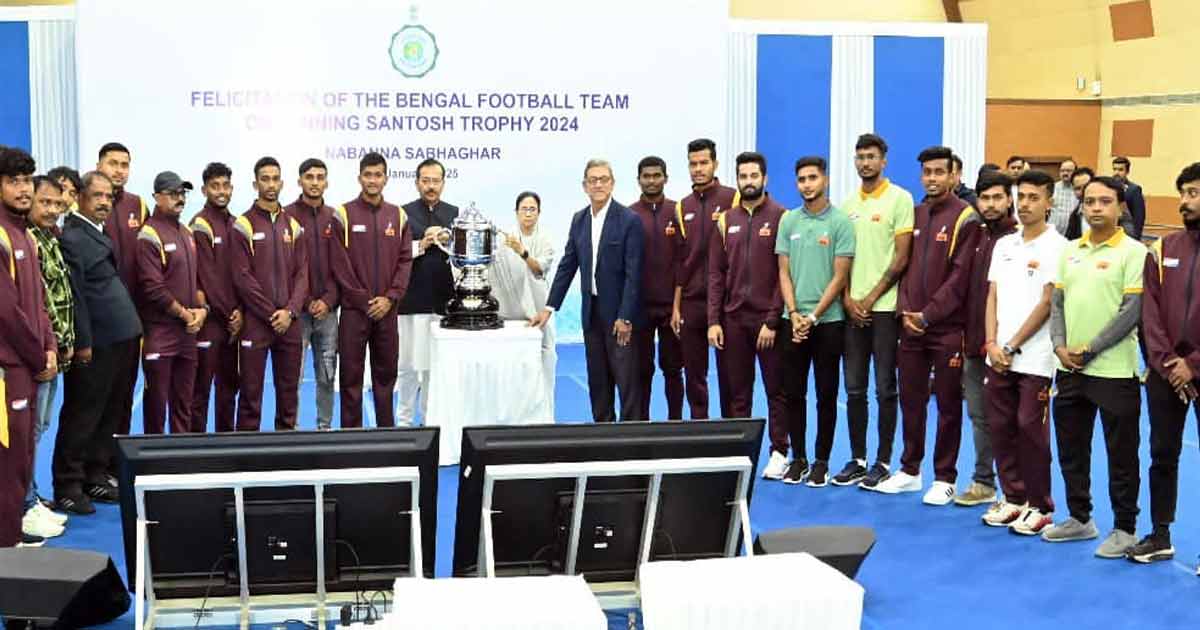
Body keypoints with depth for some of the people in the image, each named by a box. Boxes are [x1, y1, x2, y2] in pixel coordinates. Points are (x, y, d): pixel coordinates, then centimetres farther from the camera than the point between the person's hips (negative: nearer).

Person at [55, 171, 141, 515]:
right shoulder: (72, 237, -12)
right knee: (82, 417, 0)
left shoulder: (101, 233, 16)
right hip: (96, 345, -9)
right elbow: (74, 296, -16)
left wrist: (133, 330, 13)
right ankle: (68, 487, 10)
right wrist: (83, 343, -17)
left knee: (110, 415, 15)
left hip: (121, 341, 9)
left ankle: (95, 477, 26)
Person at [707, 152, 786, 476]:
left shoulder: (780, 217, -4)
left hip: (769, 319, -3)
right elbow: (716, 273, 8)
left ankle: (779, 453, 13)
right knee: (736, 392, 8)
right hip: (733, 319, 4)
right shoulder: (725, 220, 8)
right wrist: (713, 321, 0)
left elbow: (785, 274, -8)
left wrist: (772, 321, -12)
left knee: (776, 389, 5)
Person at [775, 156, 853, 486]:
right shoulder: (788, 220, 7)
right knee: (793, 393, 7)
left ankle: (821, 462, 13)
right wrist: (794, 313, -5)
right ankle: (797, 458, 18)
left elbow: (840, 276, -7)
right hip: (794, 320, 3)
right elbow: (784, 272, 7)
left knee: (826, 395, 3)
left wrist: (813, 316, -11)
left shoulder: (840, 222, -4)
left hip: (827, 320, -3)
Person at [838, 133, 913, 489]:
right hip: (852, 308, 5)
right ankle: (857, 459, 17)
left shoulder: (899, 199, -3)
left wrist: (871, 298, -9)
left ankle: (883, 462, 9)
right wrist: (848, 299, -1)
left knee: (885, 388, 1)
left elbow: (901, 258, -7)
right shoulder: (847, 204, 12)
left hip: (884, 306, -5)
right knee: (854, 389, 8)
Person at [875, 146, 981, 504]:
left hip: (947, 327, -5)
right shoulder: (913, 214, 11)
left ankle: (944, 478, 13)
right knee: (910, 400, 12)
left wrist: (928, 314, -15)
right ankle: (909, 471, 24)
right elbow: (903, 266, 10)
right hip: (911, 325, 5)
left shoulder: (965, 218, -7)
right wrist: (905, 311, -3)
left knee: (948, 405, 4)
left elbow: (959, 277, -13)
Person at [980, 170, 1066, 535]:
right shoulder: (1003, 245, 12)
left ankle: (1039, 507, 10)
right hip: (998, 355, 6)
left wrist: (1012, 347, -10)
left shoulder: (1056, 246, -6)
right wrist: (992, 344, -1)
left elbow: (1046, 304, -10)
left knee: (1031, 429, -1)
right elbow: (992, 297, 11)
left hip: (1035, 359, -6)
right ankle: (1013, 498, 21)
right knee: (1001, 428, 8)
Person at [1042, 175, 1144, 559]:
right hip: (1070, 369, 6)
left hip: (1114, 370, -6)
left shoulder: (1132, 252, -7)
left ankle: (1124, 529, 16)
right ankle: (1080, 518, 29)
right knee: (1071, 449, 14)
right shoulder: (1070, 250, 11)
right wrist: (1060, 346, -4)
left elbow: (1132, 312, -12)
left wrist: (1088, 350, -14)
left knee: (1121, 455, 4)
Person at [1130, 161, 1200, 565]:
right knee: (1163, 454, 10)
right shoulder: (1162, 250, 5)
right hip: (1165, 372, 3)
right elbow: (1150, 310, 1)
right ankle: (1160, 536, 20)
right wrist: (1167, 362, -8)